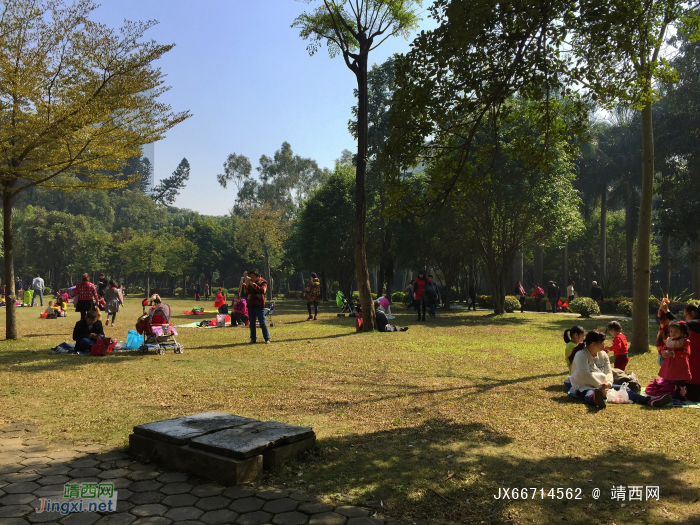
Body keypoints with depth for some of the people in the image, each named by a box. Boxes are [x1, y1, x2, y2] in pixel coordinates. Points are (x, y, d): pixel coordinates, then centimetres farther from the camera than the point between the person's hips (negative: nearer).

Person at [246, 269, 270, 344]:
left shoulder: (263, 282, -3)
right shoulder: (250, 283, 12)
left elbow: (263, 290, -21)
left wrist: (254, 285, -22)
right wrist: (246, 286, -5)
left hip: (259, 305, -5)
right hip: (250, 305, 5)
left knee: (262, 322, -5)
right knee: (252, 323, 8)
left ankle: (267, 339, 1)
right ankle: (253, 339, 15)